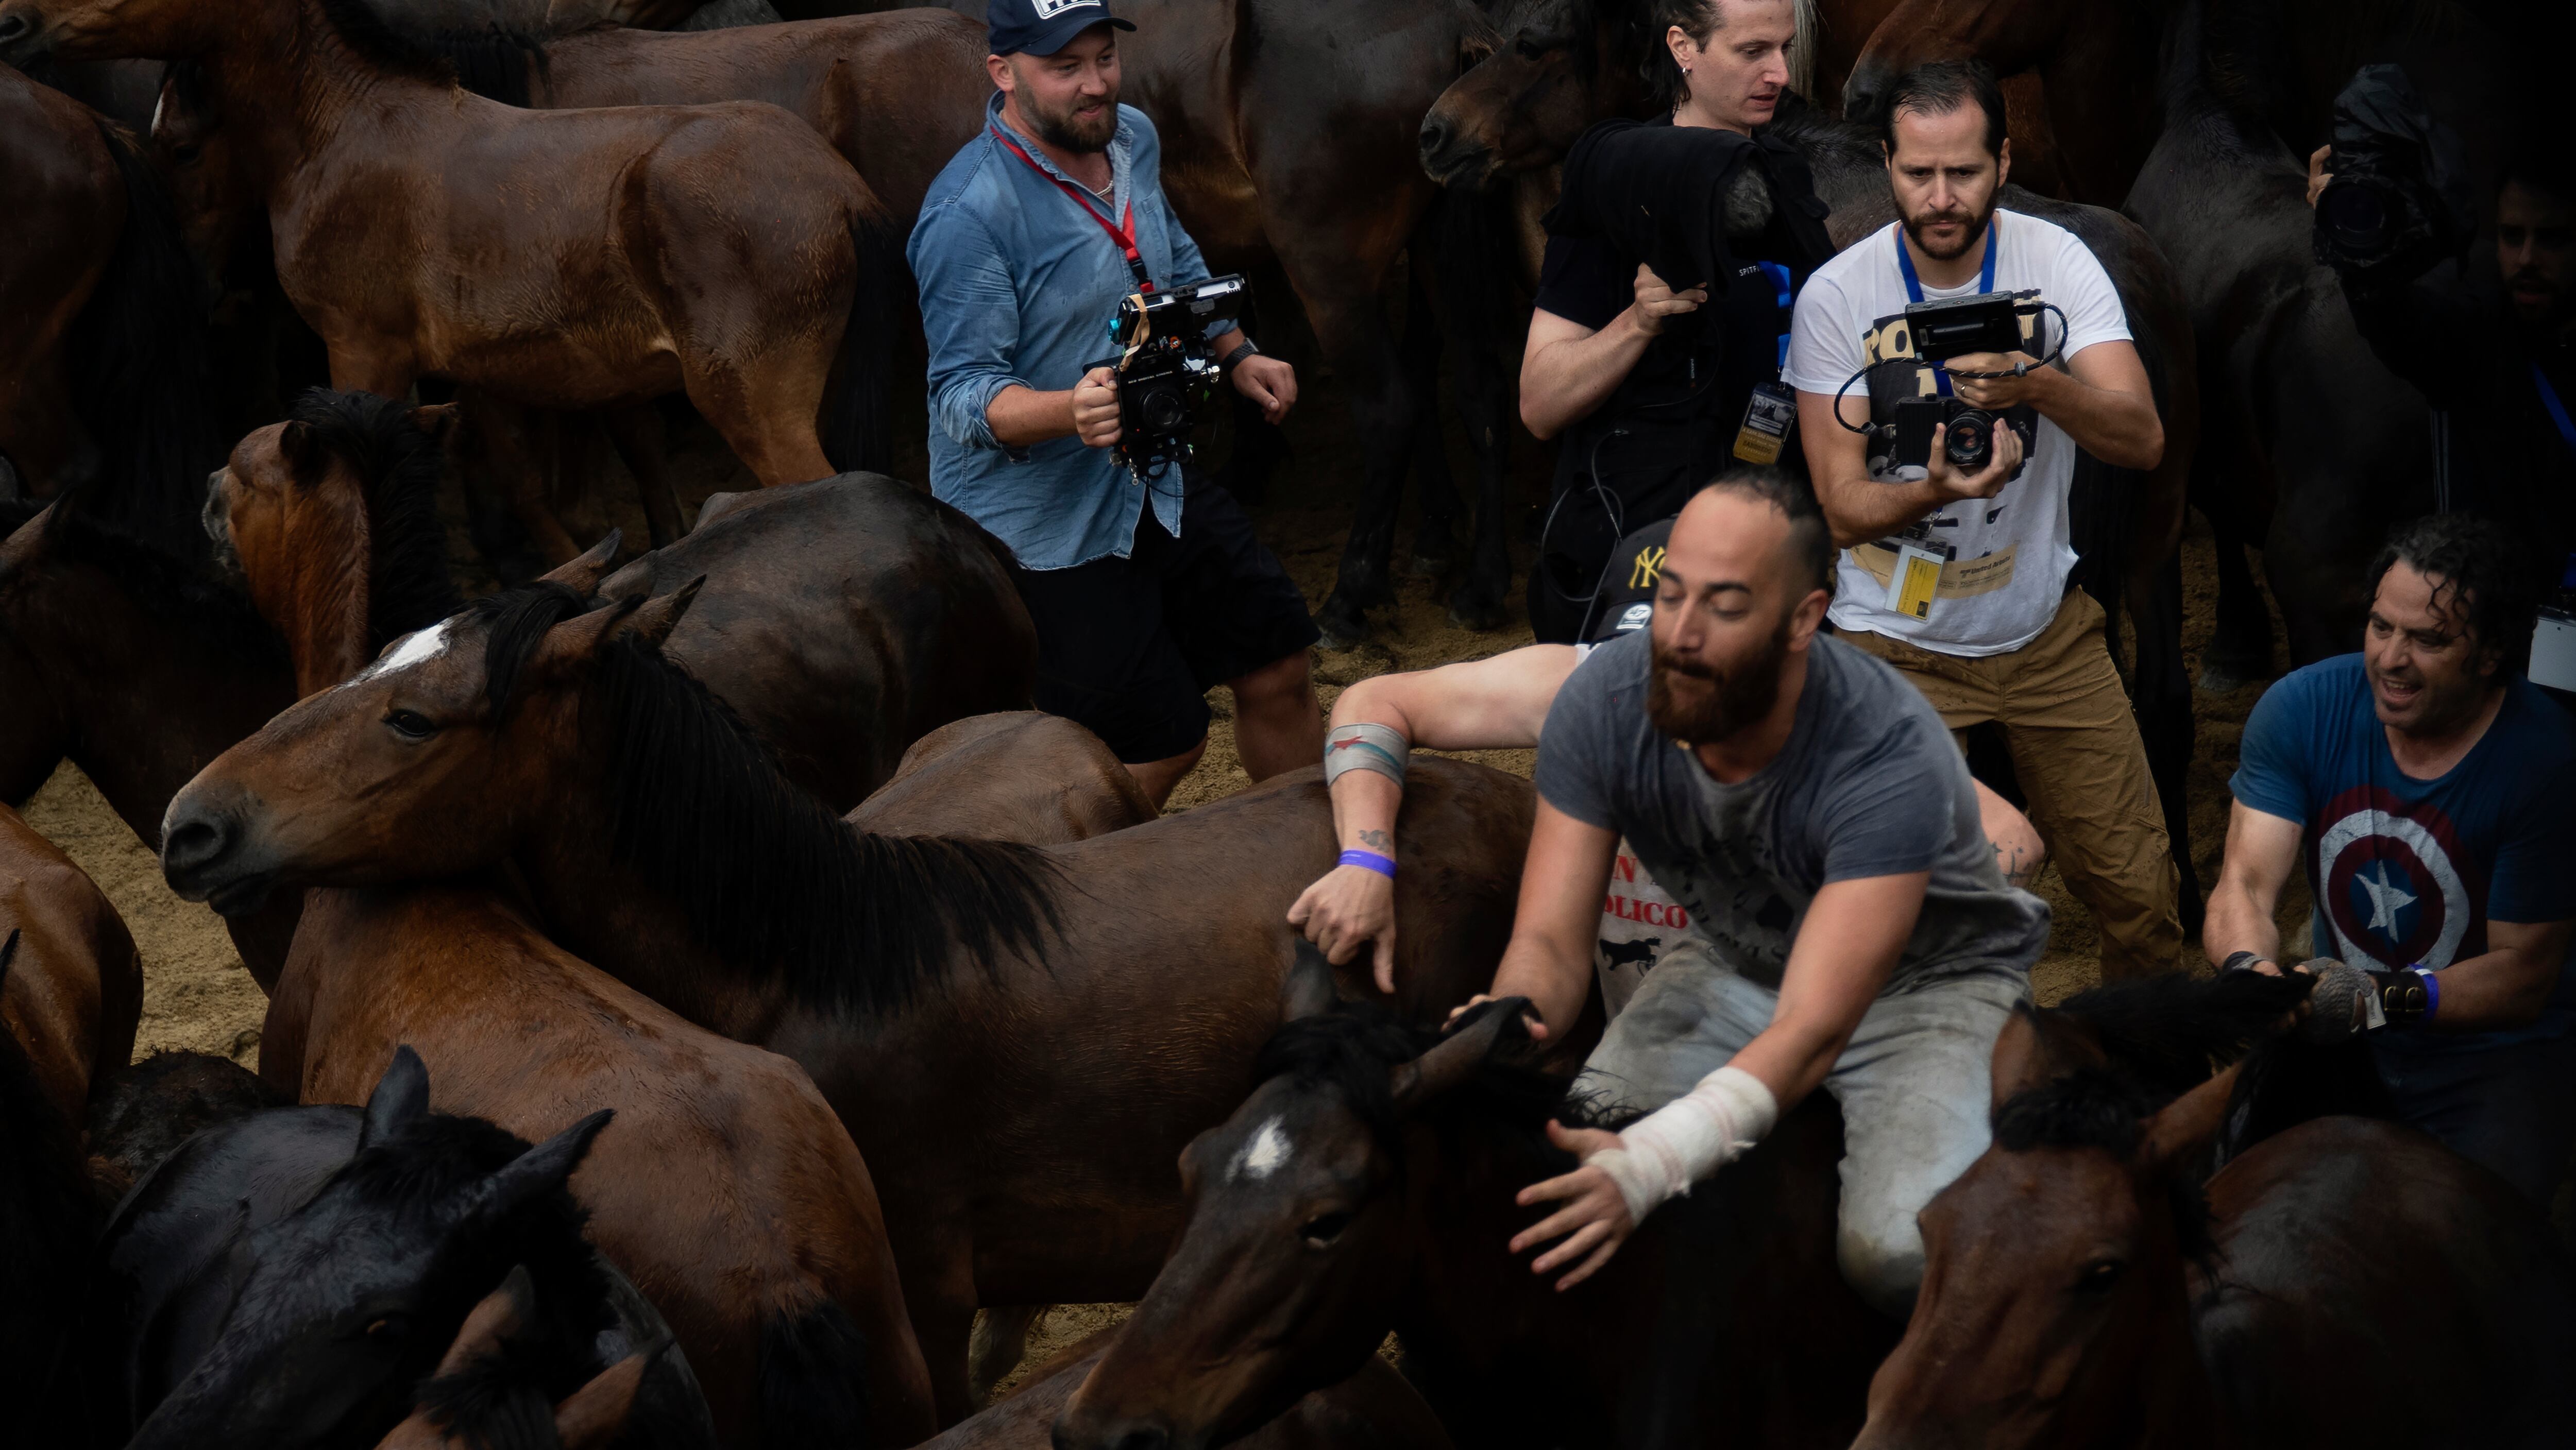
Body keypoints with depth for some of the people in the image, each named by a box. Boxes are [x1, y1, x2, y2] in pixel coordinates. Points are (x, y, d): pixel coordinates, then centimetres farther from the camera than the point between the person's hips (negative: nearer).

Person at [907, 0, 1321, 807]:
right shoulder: (968, 216, -24)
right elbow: (964, 393, -24)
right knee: (1155, 752, -4)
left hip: (1155, 489, 8)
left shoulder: (1132, 139, 3)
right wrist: (1072, 410, -42)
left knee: (1278, 670, 15)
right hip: (1042, 530, -8)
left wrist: (1237, 355, 14)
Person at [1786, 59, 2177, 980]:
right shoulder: (1836, 297, -12)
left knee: (2139, 889, 3)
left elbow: (2142, 438, -19)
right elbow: (1844, 508, -12)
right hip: (1898, 642, -2)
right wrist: (1932, 490, -34)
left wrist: (2035, 386, -38)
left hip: (2045, 625, 2)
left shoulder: (2056, 263, -8)